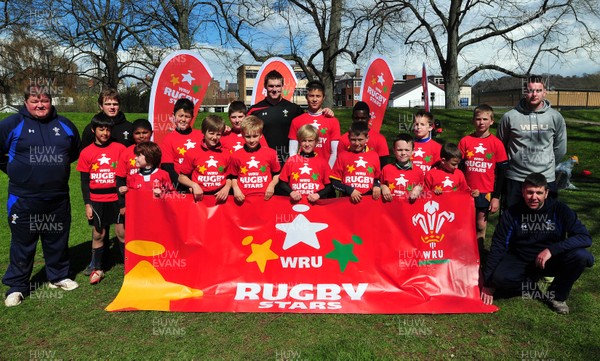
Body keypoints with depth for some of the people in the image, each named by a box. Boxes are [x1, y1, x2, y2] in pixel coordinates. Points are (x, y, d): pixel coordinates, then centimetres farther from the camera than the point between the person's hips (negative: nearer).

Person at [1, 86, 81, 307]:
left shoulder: (64, 125, 8)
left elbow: (77, 150, 23)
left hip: (58, 198, 3)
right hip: (23, 199, -3)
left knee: (58, 240, 14)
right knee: (23, 243, 6)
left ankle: (59, 277, 31)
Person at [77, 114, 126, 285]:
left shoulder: (120, 148, -2)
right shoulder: (86, 152, 2)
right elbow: (84, 181, 5)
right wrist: (87, 204, 1)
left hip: (117, 199, -1)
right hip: (96, 201, 1)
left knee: (122, 232, 1)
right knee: (98, 234, 9)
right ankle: (97, 269, 22)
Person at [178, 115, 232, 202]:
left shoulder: (226, 154, 7)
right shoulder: (193, 153, 3)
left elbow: (229, 177, 15)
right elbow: (181, 177, 8)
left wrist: (227, 188, -4)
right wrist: (194, 185, -7)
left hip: (219, 198, 1)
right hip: (200, 197, -1)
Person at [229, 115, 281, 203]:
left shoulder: (271, 153, 4)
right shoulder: (236, 156, 5)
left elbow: (277, 174, 14)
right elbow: (233, 177, 16)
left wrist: (272, 185, -2)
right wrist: (235, 189, -1)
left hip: (265, 198, 0)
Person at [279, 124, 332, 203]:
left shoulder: (322, 162, 7)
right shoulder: (291, 160, 8)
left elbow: (329, 185, 9)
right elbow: (282, 183, 13)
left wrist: (318, 195, -6)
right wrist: (291, 192, -4)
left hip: (316, 202, -1)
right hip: (296, 201, 1)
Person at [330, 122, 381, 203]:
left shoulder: (374, 156, 9)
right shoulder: (342, 156, 4)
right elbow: (335, 182, 5)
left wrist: (376, 186, 1)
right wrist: (350, 190, -7)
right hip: (348, 200, -2)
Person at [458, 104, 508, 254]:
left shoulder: (497, 143, -2)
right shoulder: (465, 141, 0)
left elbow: (501, 172, 1)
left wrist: (496, 197, -1)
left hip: (486, 192, -1)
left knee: (481, 225, 8)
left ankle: (479, 252, 23)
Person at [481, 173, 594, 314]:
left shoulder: (559, 210, -10)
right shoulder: (512, 213, -10)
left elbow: (585, 237, -17)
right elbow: (498, 247, -8)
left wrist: (552, 249, -30)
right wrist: (488, 283, -9)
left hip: (552, 261, 1)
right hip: (520, 261, -1)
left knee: (581, 256, -28)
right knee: (499, 277, -32)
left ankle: (557, 295, -4)